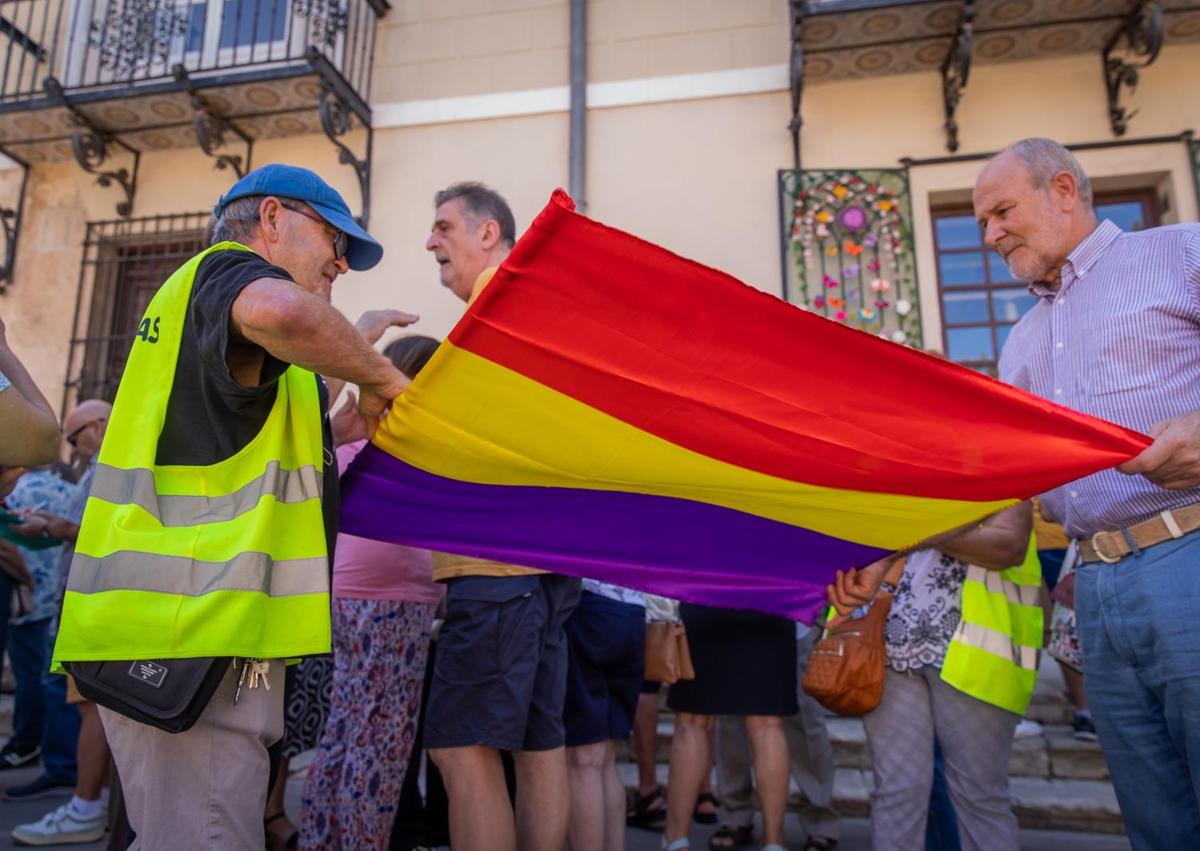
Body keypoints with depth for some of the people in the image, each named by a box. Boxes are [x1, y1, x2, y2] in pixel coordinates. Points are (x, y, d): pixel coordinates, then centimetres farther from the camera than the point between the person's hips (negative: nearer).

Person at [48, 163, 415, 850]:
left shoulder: (196, 292, 28)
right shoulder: (230, 268, -4)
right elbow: (279, 311, -32)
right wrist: (382, 376, -14)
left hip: (185, 628, 11)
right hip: (198, 629, -11)